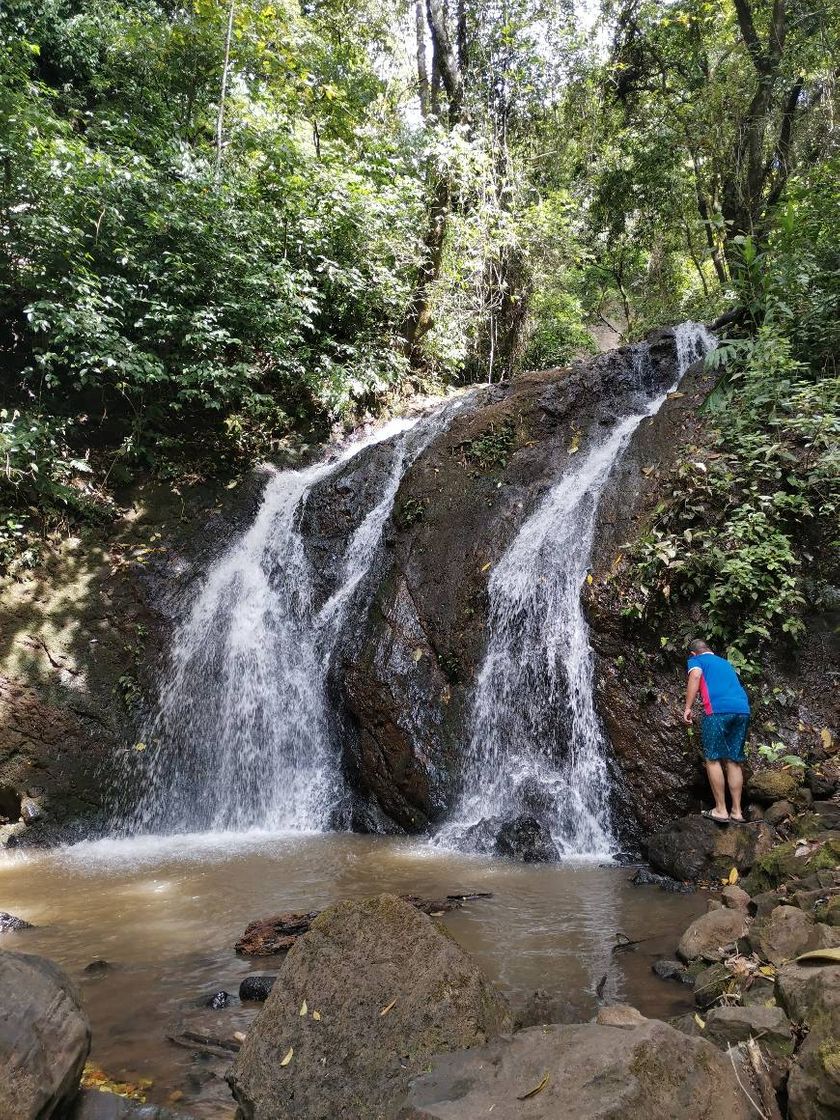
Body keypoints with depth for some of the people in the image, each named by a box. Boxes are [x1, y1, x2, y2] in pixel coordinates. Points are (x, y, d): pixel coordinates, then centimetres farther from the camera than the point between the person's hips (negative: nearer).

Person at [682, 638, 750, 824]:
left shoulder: (696, 660, 14)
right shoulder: (725, 663, 33)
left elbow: (695, 676, -7)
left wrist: (688, 708, -11)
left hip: (718, 711, -6)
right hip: (743, 710, 6)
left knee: (713, 759, 0)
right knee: (734, 761, 9)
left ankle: (720, 810, 0)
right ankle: (736, 811, 10)